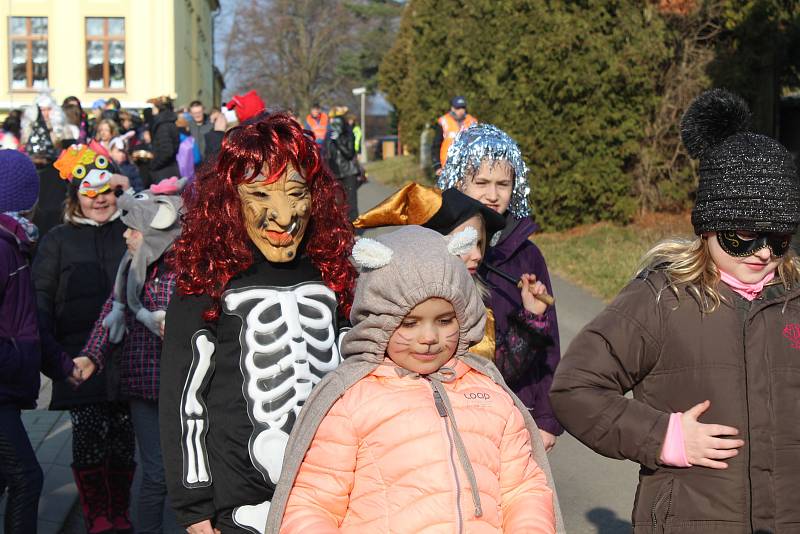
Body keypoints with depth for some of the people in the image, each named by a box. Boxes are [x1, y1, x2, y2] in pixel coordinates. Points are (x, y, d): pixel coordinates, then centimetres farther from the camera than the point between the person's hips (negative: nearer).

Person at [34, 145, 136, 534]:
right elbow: (41, 295, 8)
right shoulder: (58, 240, 11)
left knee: (123, 436, 5)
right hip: (81, 354, -1)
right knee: (88, 433, -6)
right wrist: (45, 345, -1)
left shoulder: (130, 232, 12)